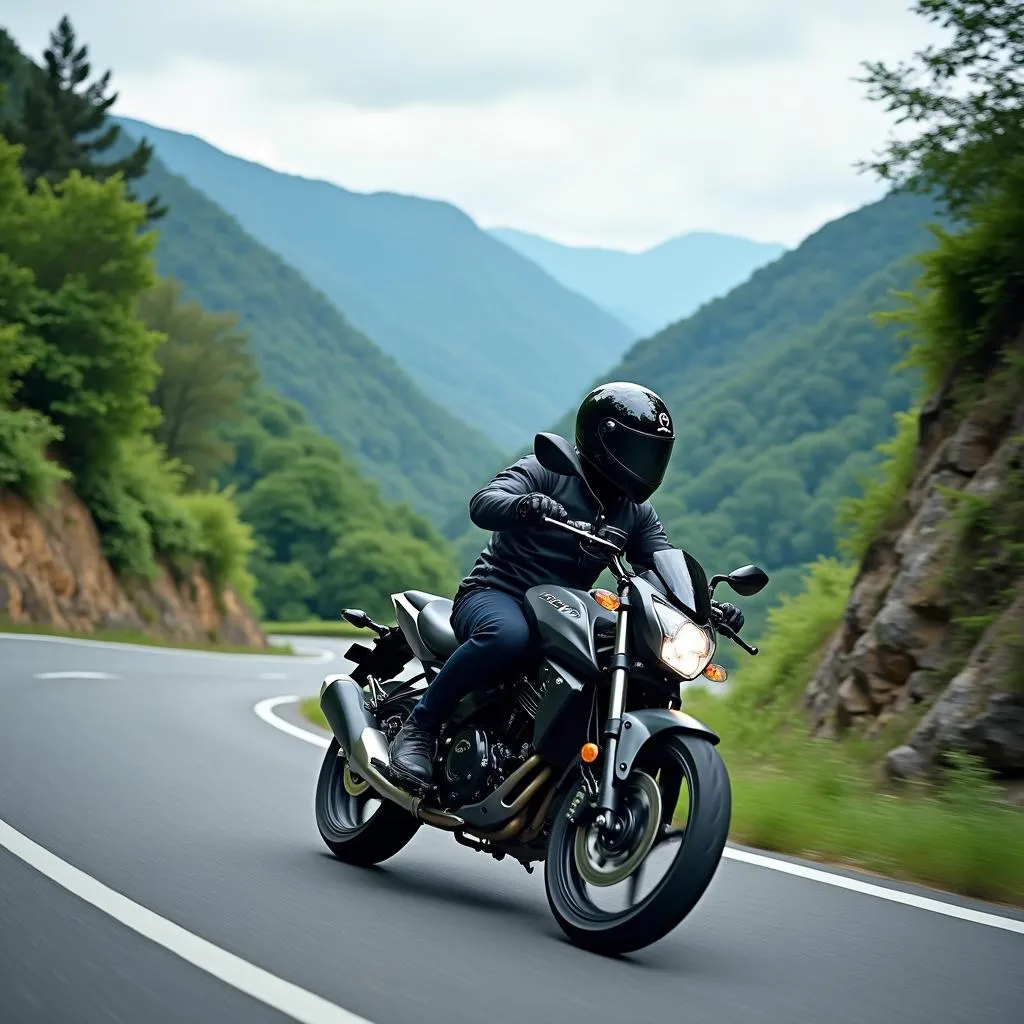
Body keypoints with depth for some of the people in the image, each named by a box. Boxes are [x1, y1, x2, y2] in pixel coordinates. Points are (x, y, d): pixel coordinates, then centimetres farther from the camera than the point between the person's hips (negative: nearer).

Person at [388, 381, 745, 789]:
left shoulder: (637, 513, 14)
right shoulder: (547, 471, -6)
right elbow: (482, 504, -21)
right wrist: (523, 505, -43)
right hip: (495, 594, -6)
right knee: (508, 635, -41)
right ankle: (419, 728, -26)